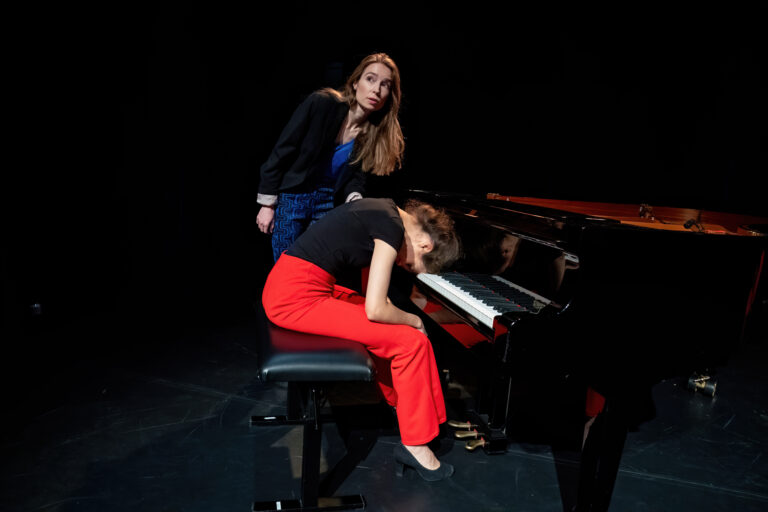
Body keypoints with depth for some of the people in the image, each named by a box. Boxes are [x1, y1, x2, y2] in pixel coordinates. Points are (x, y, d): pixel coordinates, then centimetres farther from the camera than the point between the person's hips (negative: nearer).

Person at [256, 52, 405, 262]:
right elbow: (282, 152, -13)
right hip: (291, 198, -3)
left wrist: (354, 198, -24)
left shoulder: (378, 134, -7)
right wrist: (267, 204, -11)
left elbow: (357, 177, -1)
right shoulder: (320, 104, -18)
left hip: (329, 205, 3)